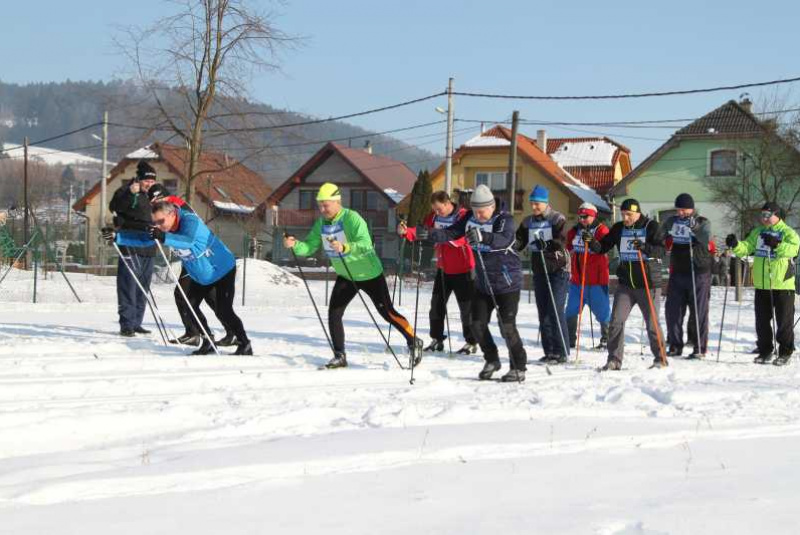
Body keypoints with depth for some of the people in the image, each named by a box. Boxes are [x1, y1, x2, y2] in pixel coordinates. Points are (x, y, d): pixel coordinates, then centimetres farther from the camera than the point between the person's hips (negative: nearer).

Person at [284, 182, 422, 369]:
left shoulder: (352, 218, -25)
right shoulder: (321, 223, -4)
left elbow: (366, 245, -36)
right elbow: (310, 247, -5)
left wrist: (345, 247, -53)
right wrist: (294, 245, -25)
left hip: (369, 274, -6)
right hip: (345, 276, 6)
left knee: (387, 312, 1)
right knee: (333, 314, -2)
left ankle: (413, 342, 19)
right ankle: (340, 356, 9)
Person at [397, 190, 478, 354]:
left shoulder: (463, 216, -17)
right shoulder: (434, 216, 1)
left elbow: (460, 238, -31)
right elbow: (420, 230, -4)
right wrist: (405, 231, -24)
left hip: (462, 270, -6)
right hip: (443, 268, 6)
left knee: (466, 306, 1)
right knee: (437, 304, 8)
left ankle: (472, 342, 12)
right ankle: (437, 339, 19)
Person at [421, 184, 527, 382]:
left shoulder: (504, 219, -17)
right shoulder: (470, 219, -1)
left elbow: (505, 240, -37)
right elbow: (450, 233, -6)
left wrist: (483, 236, -55)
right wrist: (428, 234, -23)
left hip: (507, 282, -6)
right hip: (483, 283, 6)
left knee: (507, 326, -6)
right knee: (478, 324, 6)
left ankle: (519, 367, 9)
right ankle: (492, 360, 27)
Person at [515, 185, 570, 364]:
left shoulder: (557, 219, -7)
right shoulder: (528, 222, 10)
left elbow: (560, 242, -20)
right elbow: (519, 241, 7)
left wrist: (545, 244, -38)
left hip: (558, 270, -6)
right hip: (538, 270, 6)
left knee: (555, 311, -11)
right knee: (543, 311, 7)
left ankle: (561, 352, -7)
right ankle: (549, 351, 13)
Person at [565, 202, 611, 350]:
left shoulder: (601, 230, -6)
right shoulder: (574, 231, 10)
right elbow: (568, 249, 22)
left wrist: (591, 241, -38)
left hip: (597, 278, -6)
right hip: (577, 277, 6)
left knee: (602, 310, -1)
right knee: (571, 310, 9)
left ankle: (607, 338, 10)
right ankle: (569, 339, 19)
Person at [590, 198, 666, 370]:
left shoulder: (651, 226, -6)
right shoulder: (618, 228, 7)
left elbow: (661, 250, -15)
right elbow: (603, 247, 6)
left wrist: (645, 247, -33)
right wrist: (592, 243, -14)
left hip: (648, 284, -4)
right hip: (625, 284, 4)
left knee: (652, 322, 0)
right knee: (616, 321, -2)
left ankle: (660, 359, 13)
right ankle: (614, 359, 6)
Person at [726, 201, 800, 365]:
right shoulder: (757, 232, 11)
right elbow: (746, 247, 3)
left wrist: (777, 245, -39)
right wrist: (735, 245, -18)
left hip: (782, 285, -5)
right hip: (761, 285, 5)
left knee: (784, 321, 3)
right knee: (762, 321, 11)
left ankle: (785, 352, 13)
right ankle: (765, 351, 22)